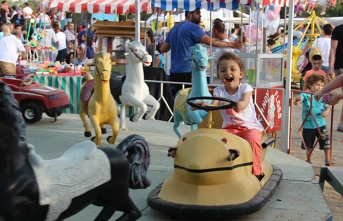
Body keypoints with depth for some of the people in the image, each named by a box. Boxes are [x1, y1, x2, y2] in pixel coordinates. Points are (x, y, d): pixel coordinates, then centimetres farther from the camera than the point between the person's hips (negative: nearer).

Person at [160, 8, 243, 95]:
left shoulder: (174, 29, 16)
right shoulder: (193, 27, -8)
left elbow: (163, 49, 19)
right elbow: (211, 42, -13)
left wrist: (162, 43, 41)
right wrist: (230, 44, -4)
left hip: (174, 72, 8)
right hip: (188, 72, -8)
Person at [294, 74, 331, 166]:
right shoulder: (305, 95, -7)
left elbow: (327, 107, 2)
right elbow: (296, 102, -19)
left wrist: (327, 111, -22)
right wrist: (297, 100, -44)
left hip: (321, 124, 2)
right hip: (308, 125, -2)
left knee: (326, 143, 5)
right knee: (308, 145, 12)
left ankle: (327, 160, 24)